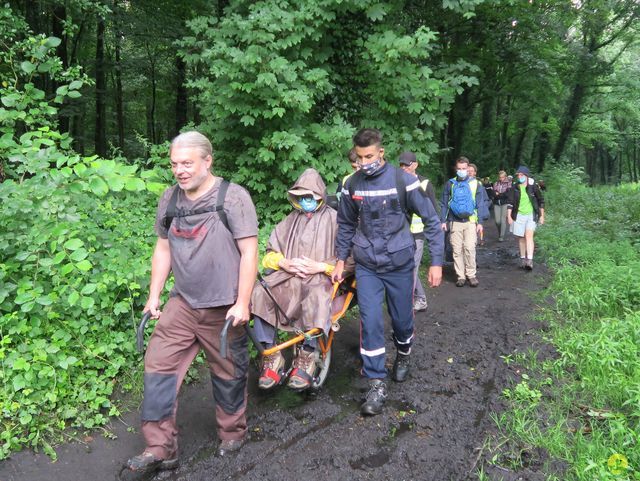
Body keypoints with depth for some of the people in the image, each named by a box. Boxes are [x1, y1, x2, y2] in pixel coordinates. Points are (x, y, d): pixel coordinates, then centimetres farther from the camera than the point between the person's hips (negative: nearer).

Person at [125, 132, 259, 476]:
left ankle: (232, 432, 34)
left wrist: (242, 303, -16)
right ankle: (161, 448, 11)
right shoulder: (169, 199, 6)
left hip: (223, 308, -4)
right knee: (159, 366, -1)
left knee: (228, 374, 10)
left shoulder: (232, 197, -10)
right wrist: (154, 296, 11)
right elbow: (163, 248, 14)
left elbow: (249, 252, -13)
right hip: (182, 303, 5)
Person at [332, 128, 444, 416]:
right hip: (367, 266, 2)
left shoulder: (403, 181, -12)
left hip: (399, 264, -1)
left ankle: (403, 356, 44)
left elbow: (430, 220, -6)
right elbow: (346, 224, 13)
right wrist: (341, 259, 9)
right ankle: (376, 385, 3)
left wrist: (436, 261, -9)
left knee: (402, 319, 12)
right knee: (370, 322, -7)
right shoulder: (352, 184, -2)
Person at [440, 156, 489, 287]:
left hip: (470, 221, -1)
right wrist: (443, 221, 2)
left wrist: (480, 222, -1)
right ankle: (460, 276, 11)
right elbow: (444, 204, 9)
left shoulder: (475, 183, 4)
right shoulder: (450, 184, 7)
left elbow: (481, 204, 5)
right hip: (455, 222, 2)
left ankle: (471, 275, 4)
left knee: (469, 248, -9)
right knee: (457, 250, 3)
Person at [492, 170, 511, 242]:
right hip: (497, 204, 3)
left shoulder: (508, 184, 2)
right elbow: (494, 194, 1)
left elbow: (508, 194, -9)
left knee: (503, 220, -9)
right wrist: (503, 195, -13)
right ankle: (500, 233, 23)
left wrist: (498, 194, -8)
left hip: (505, 203, -3)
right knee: (497, 221, -2)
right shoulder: (496, 183, 11)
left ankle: (501, 236, -4)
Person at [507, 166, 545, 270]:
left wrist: (542, 216, 7)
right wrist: (509, 216, -7)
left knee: (529, 235, -17)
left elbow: (541, 201, 6)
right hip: (519, 215, 2)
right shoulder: (514, 188, 1)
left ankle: (530, 260, -23)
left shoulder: (533, 187, -2)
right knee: (521, 238, 8)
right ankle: (523, 259, 21)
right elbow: (510, 203, 1)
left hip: (531, 215, -2)